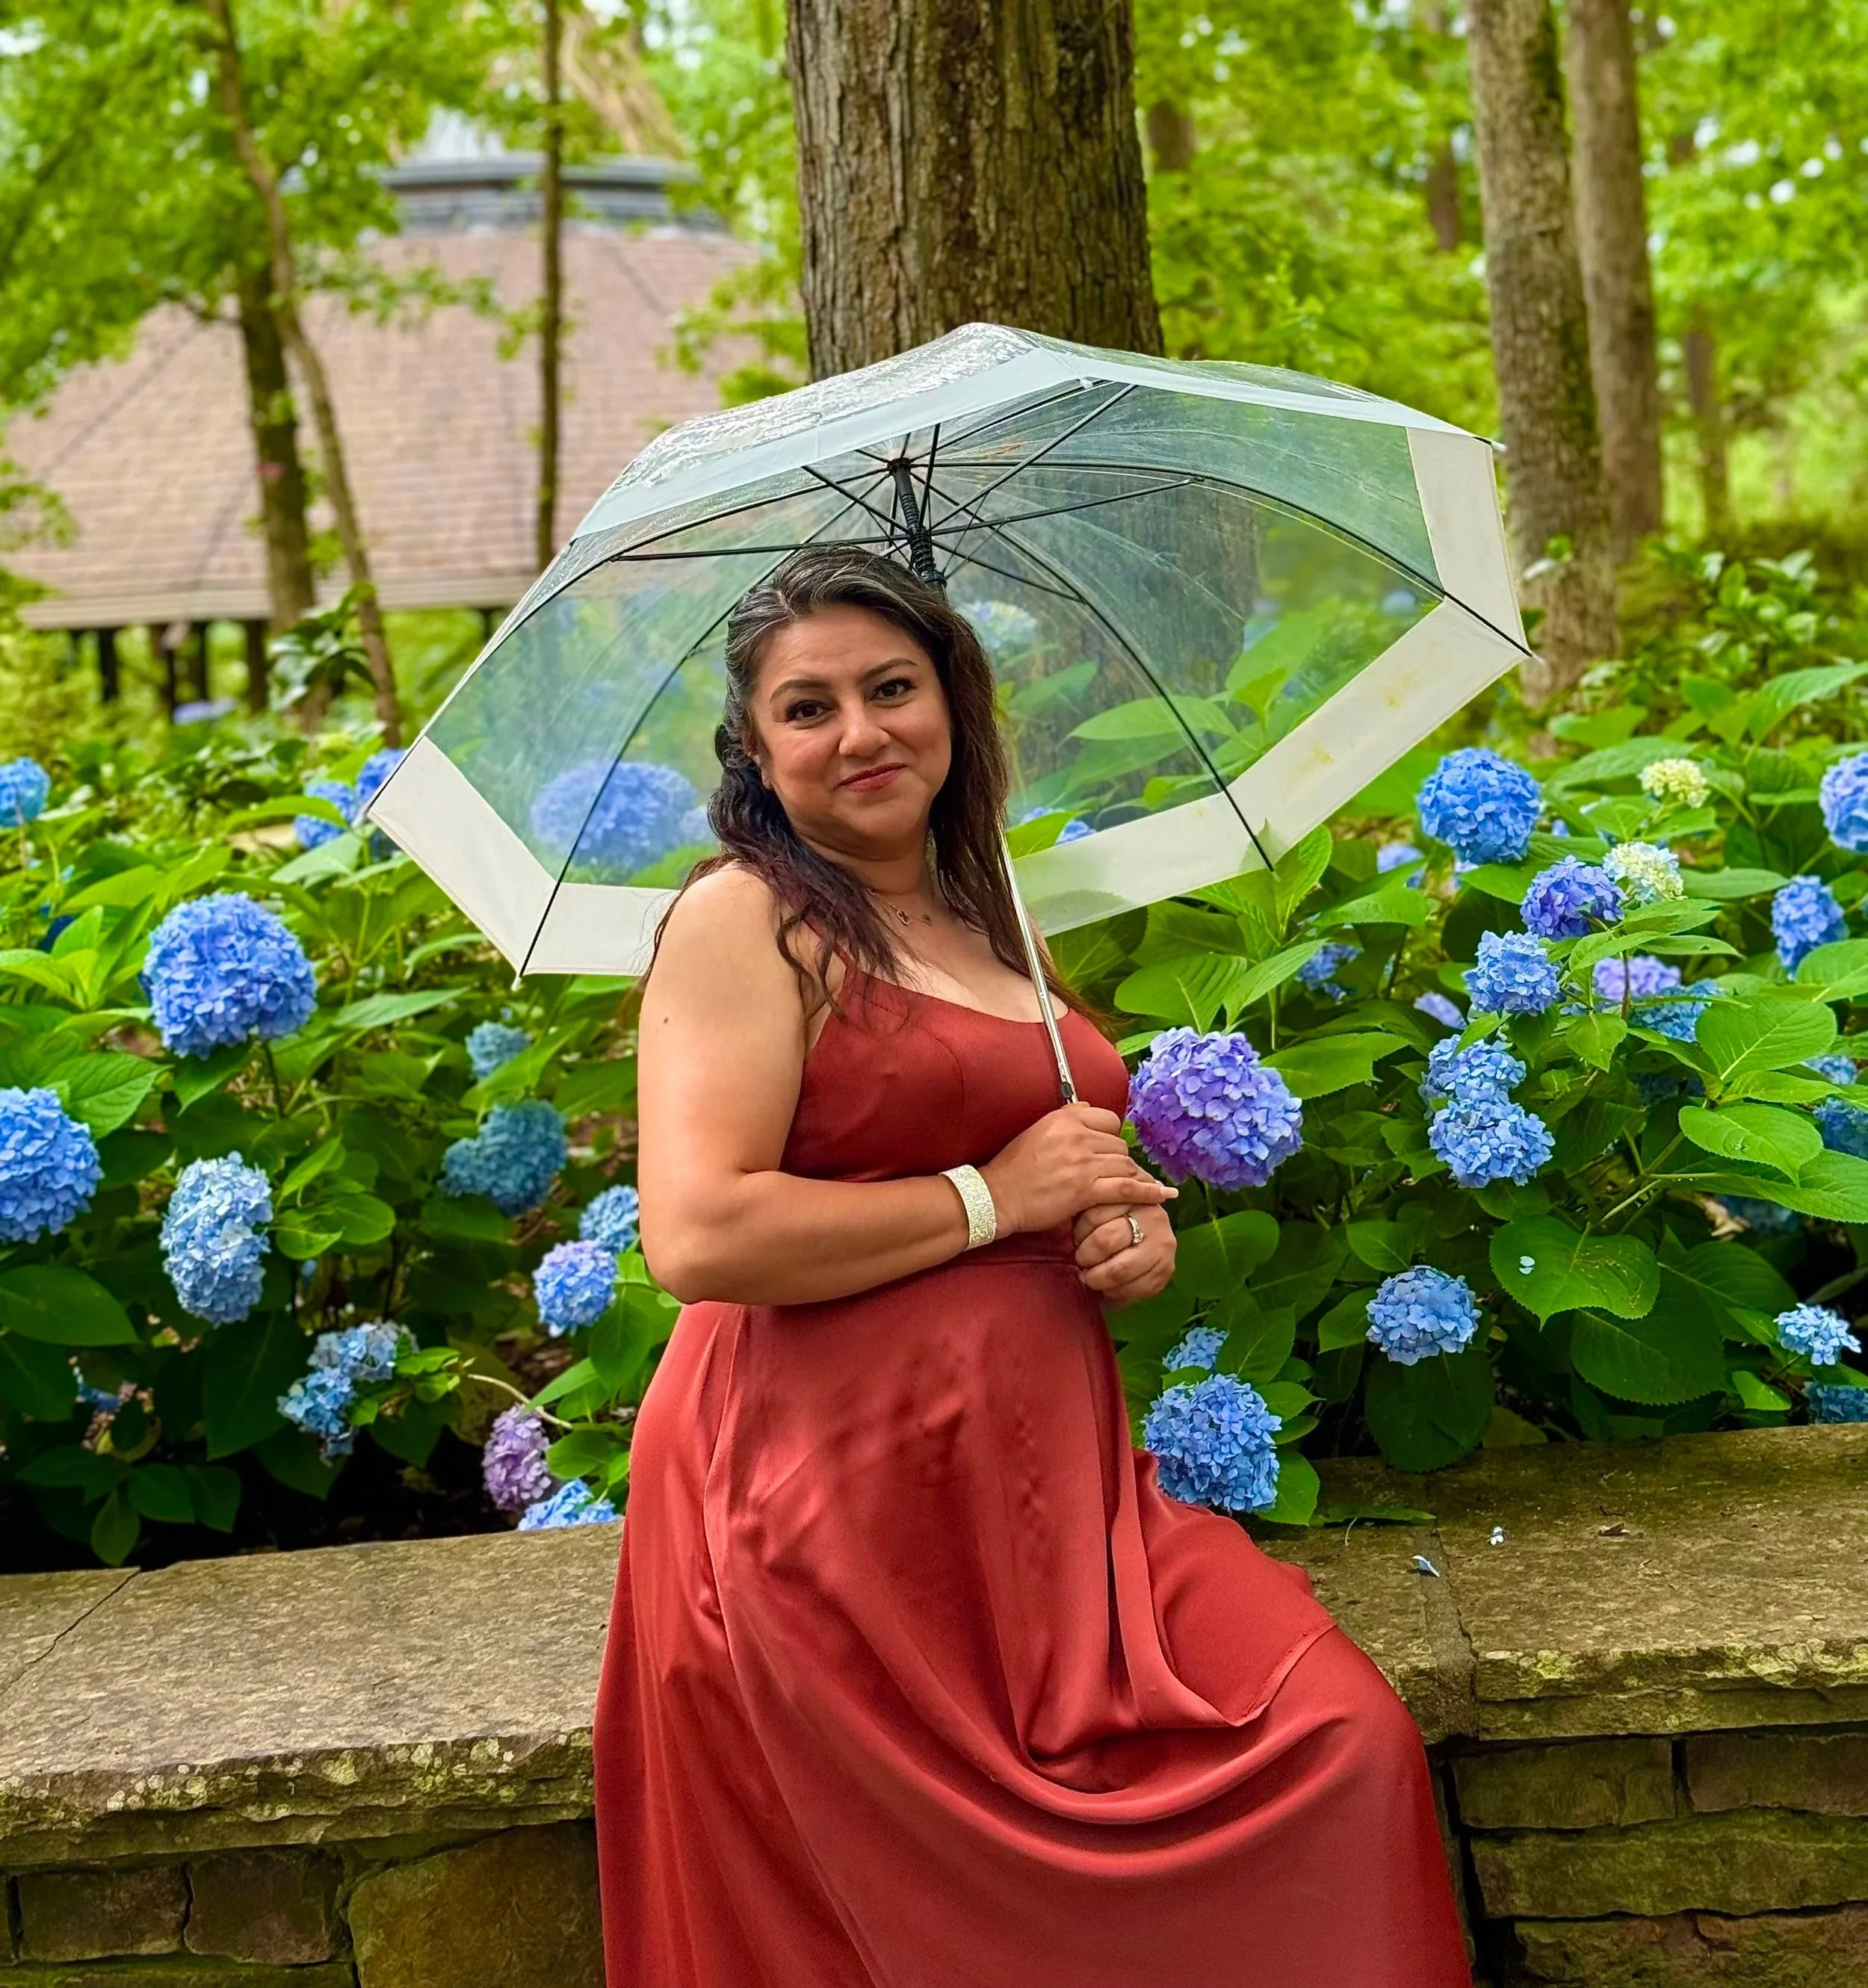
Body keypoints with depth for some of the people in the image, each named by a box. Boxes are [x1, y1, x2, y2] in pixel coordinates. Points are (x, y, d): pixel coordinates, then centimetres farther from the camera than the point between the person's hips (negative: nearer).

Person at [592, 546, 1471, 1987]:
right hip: (837, 1493, -7)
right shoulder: (744, 917, -6)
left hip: (1043, 1468, 7)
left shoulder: (983, 924, 19)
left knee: (1344, 1742, -7)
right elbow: (698, 1237, -20)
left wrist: (1132, 1234, 8)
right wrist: (990, 1197, -12)